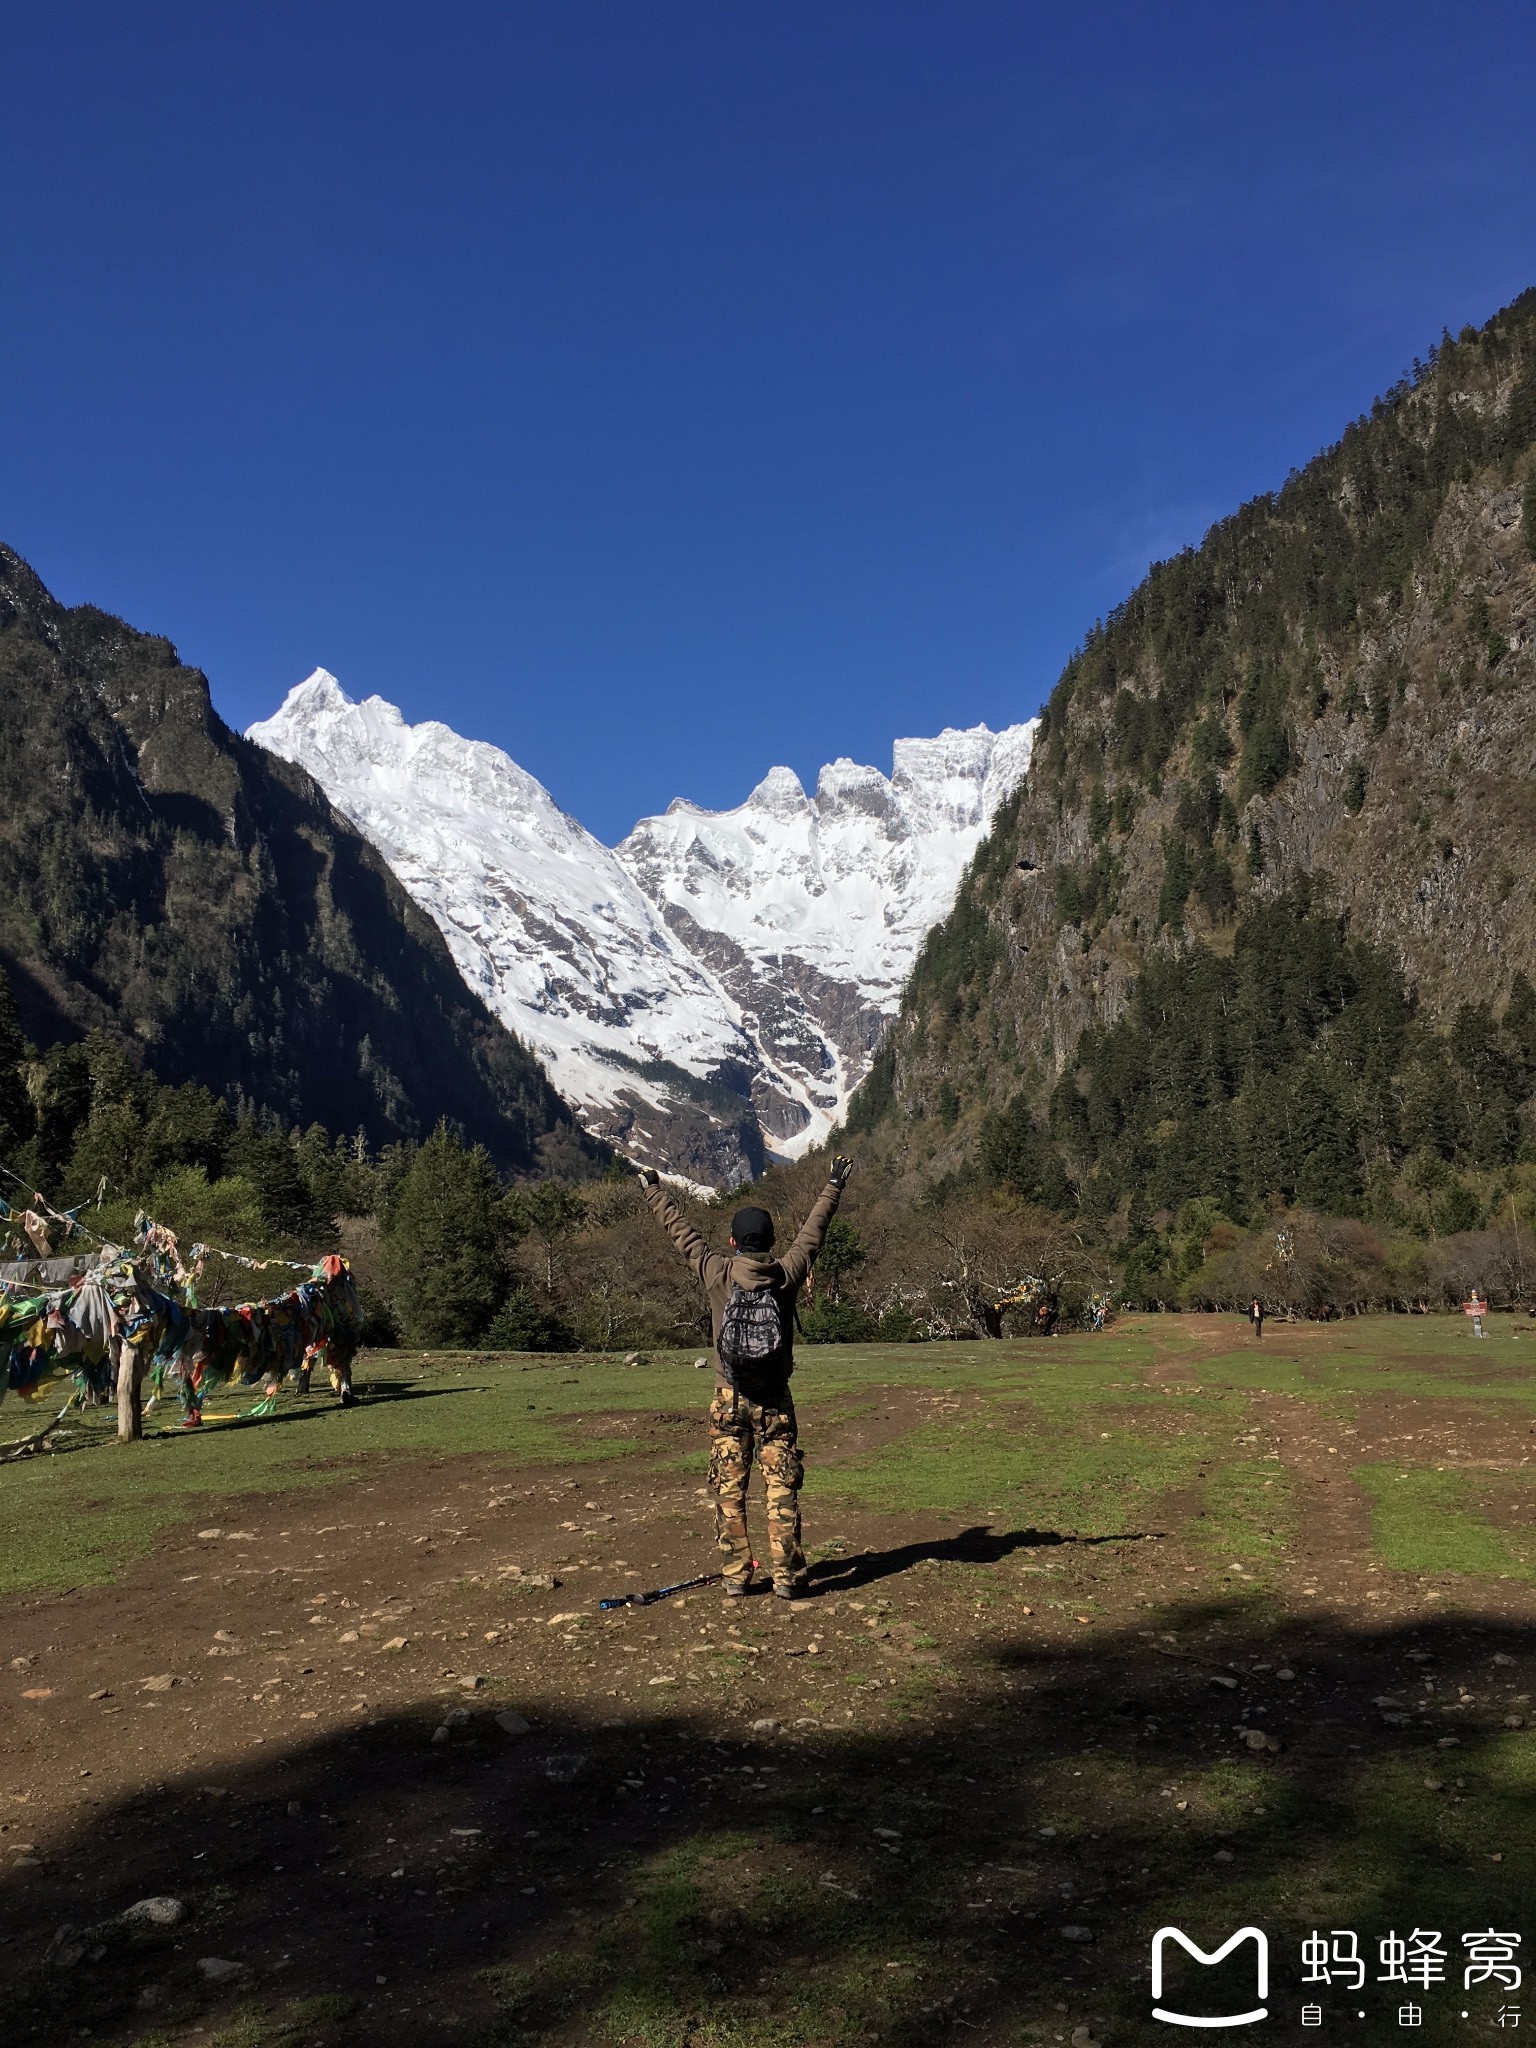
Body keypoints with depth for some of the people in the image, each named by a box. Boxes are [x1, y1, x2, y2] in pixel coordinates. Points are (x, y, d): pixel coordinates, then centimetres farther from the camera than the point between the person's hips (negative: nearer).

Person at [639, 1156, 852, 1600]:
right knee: (781, 1489, 2)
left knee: (729, 1489, 7)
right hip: (775, 1399, 0)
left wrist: (653, 1191, 19)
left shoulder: (717, 1273, -7)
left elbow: (681, 1232, 5)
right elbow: (812, 1231, 8)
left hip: (730, 1398, 0)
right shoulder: (787, 1274, -5)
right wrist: (834, 1187, 22)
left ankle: (735, 1575, 9)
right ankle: (786, 1576, 3)